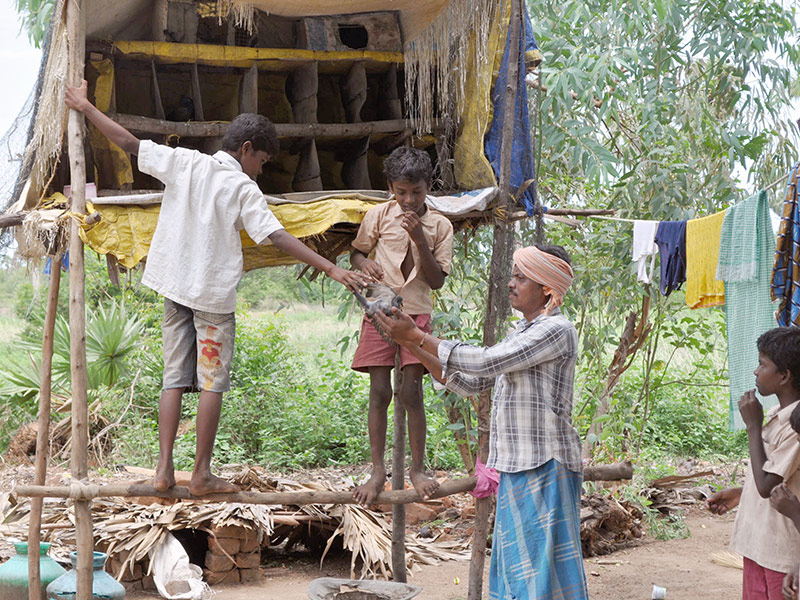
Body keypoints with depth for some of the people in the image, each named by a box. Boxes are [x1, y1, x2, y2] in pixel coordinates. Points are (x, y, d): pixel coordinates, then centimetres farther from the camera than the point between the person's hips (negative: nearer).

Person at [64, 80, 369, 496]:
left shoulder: (184, 163, 2)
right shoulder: (243, 187, -9)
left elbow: (130, 143, 5)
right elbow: (277, 236, -18)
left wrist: (86, 108, 17)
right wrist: (330, 268, -21)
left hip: (174, 287, 5)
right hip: (214, 294, -5)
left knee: (174, 378, 9)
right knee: (212, 382, 3)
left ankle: (164, 468, 4)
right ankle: (202, 473, 5)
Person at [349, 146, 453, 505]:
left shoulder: (440, 226, 1)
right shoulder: (379, 215, 2)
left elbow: (437, 280, -3)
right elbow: (357, 251, 14)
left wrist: (420, 240, -16)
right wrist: (364, 263, -10)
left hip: (417, 313, 0)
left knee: (411, 392, -5)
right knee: (379, 392, -2)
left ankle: (418, 468, 8)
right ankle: (378, 470, 5)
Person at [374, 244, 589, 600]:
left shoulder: (556, 330, -13)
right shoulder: (521, 332, 17)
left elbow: (486, 362, -21)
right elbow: (470, 383, 16)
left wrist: (417, 335, -17)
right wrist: (414, 348, 6)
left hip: (545, 467, -9)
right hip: (516, 467, 9)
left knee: (543, 564, -6)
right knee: (515, 563, 13)